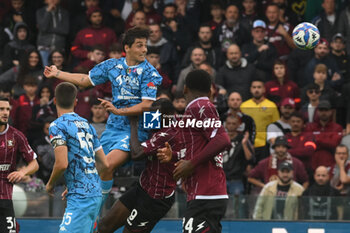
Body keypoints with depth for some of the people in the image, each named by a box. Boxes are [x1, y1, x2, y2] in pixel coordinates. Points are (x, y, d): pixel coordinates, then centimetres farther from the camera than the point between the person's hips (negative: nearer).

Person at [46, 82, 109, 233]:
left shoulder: (57, 126, -7)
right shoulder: (86, 125, 17)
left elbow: (62, 164, -18)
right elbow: (104, 164, 19)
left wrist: (50, 184, 1)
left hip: (80, 197, -8)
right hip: (96, 194, 8)